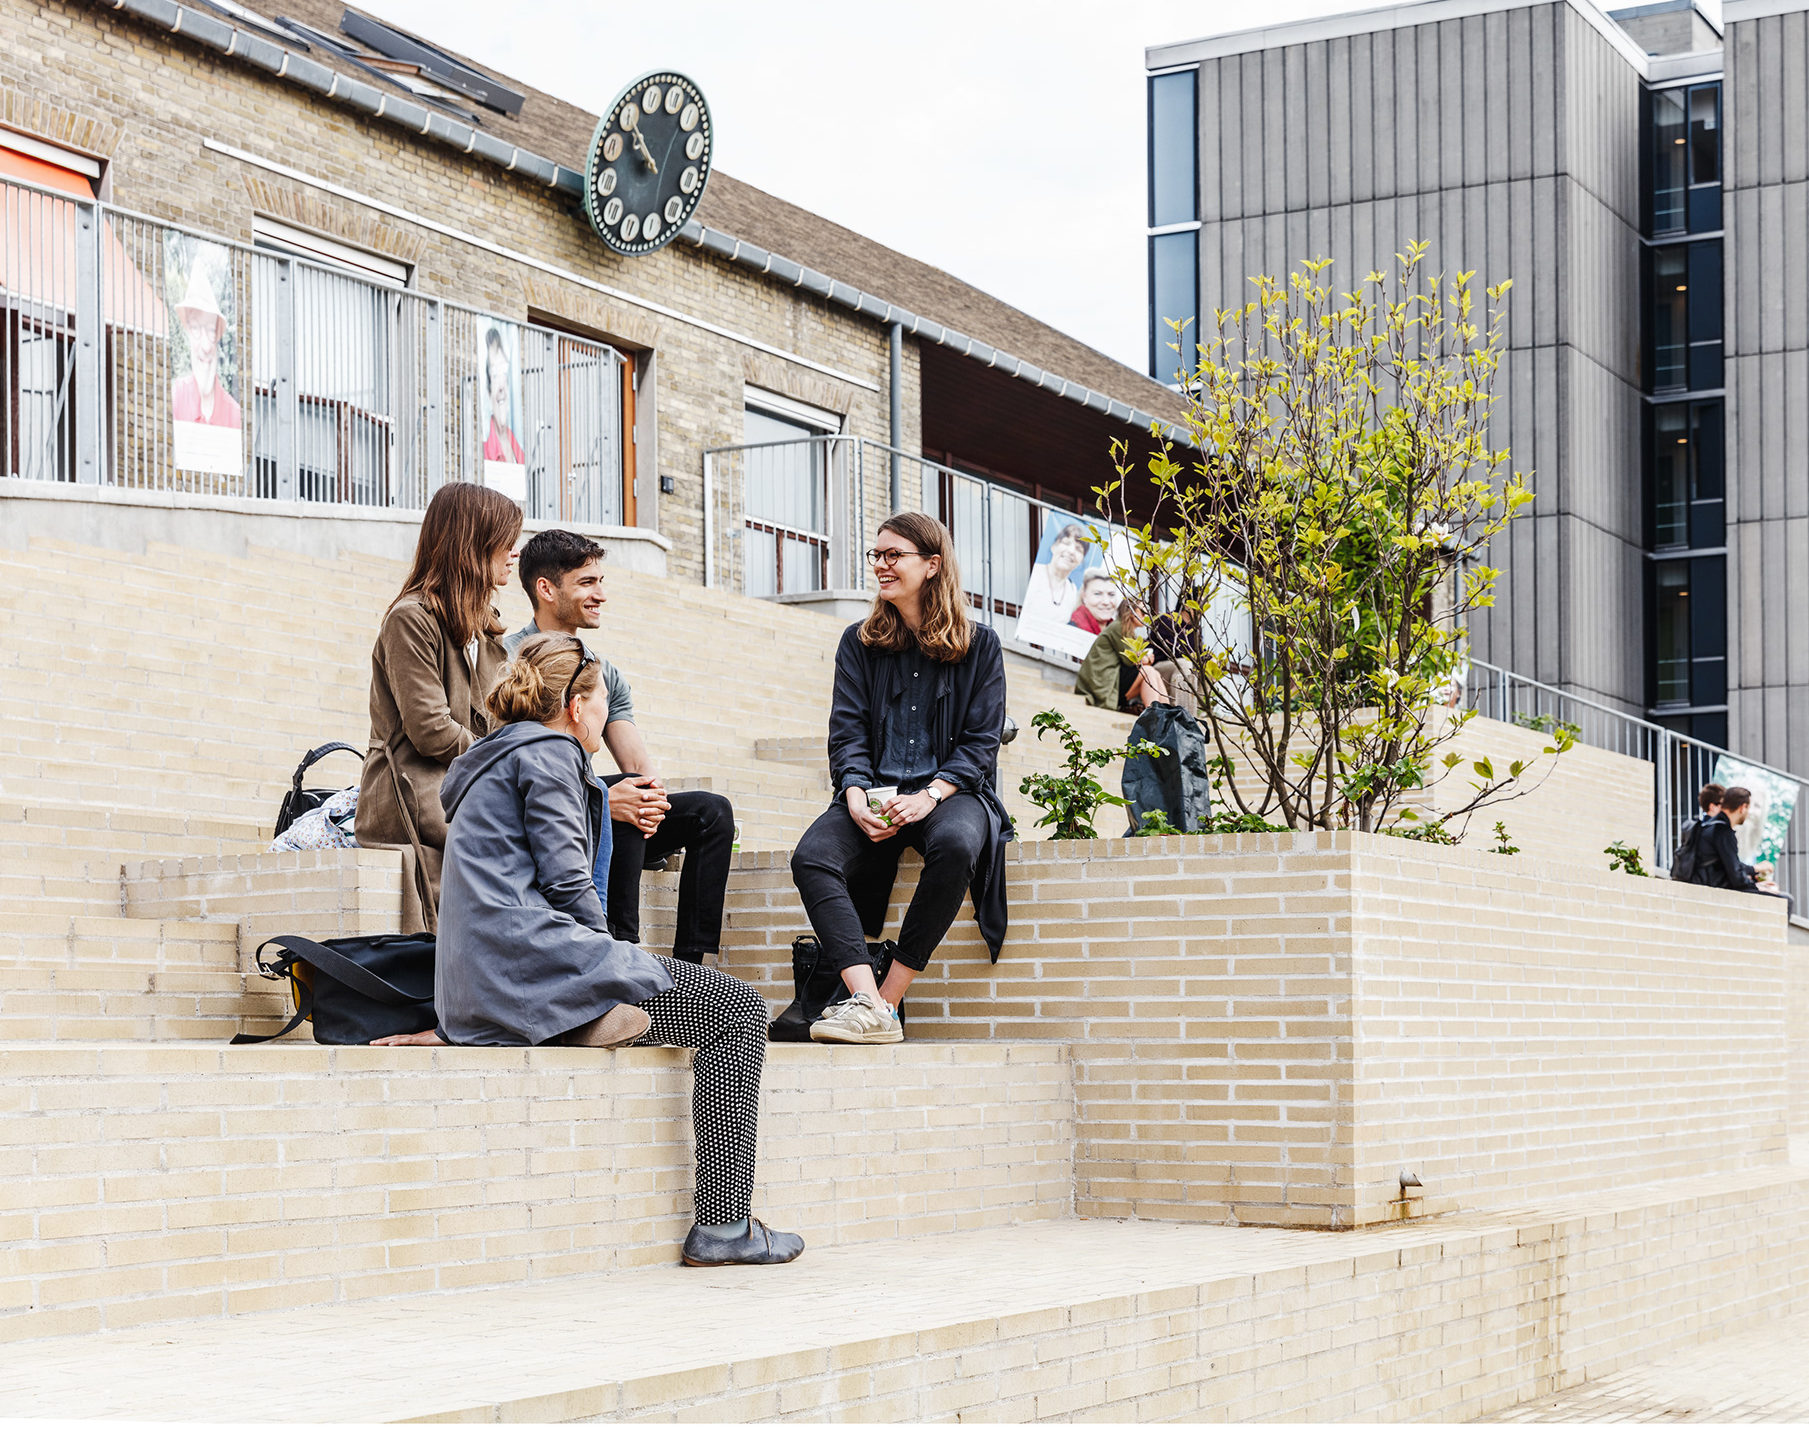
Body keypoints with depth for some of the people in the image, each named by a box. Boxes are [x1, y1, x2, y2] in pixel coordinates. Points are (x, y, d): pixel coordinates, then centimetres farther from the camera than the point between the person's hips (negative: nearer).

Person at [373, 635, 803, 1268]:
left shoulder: (495, 759, 28)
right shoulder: (548, 753, -3)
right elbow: (566, 882, -12)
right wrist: (607, 967, 2)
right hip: (536, 967, -10)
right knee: (739, 1008, -3)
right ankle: (722, 1226, -8)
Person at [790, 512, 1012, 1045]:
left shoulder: (979, 644, 7)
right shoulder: (859, 643, 14)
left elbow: (980, 741, 1)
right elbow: (847, 732, 6)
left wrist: (929, 796, -16)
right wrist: (856, 799, -14)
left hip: (951, 791, -2)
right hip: (875, 792, 2)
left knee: (954, 846, -38)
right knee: (811, 857, -29)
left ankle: (887, 999, -30)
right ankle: (866, 1003, -39)